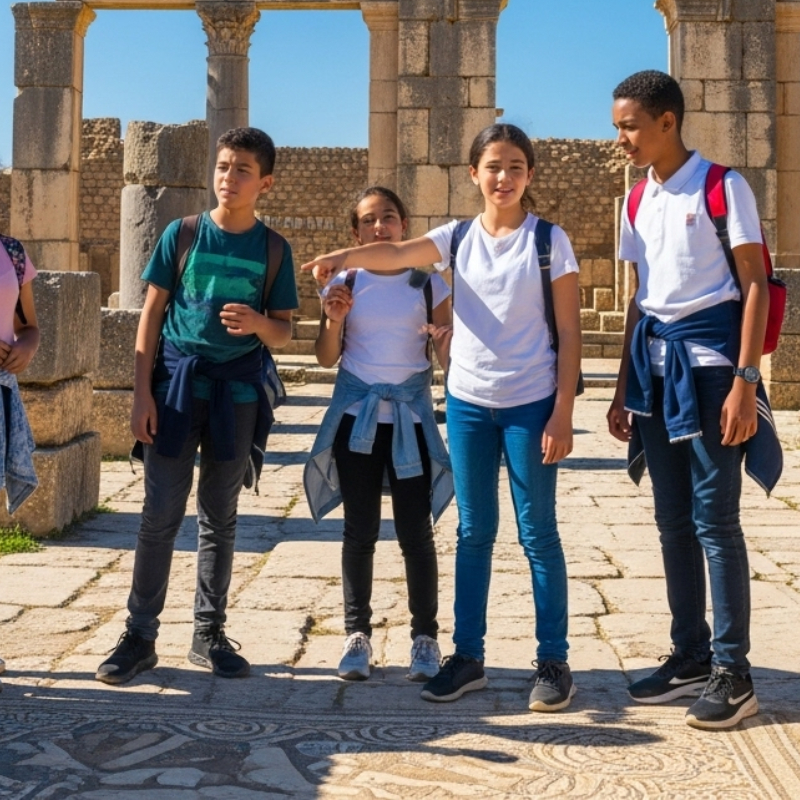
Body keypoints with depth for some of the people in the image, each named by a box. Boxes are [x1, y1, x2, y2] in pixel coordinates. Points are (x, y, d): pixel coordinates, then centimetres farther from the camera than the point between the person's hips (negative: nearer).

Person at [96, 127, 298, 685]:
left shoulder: (272, 249, 3)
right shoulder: (182, 234, 1)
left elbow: (283, 333, 5)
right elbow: (152, 315, 2)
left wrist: (258, 322, -19)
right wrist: (142, 394, -6)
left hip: (237, 391, 1)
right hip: (177, 382, -1)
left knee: (220, 518, 9)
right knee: (160, 515, 0)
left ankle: (210, 633, 19)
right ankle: (140, 635, 8)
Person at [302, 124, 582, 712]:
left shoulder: (550, 241, -3)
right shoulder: (459, 238, 4)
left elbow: (569, 333, -4)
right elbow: (396, 254, -14)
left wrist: (562, 413, -9)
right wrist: (344, 256, -35)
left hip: (531, 405, -3)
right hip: (467, 402, 3)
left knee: (537, 533, 3)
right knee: (473, 532, 10)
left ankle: (554, 662, 12)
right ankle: (468, 657, 18)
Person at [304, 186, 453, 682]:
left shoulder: (428, 283, 2)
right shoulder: (346, 283, 4)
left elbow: (448, 358, 3)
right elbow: (327, 358, 5)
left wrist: (446, 341, -19)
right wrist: (334, 320, -13)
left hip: (410, 417, -1)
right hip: (357, 416, 1)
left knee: (416, 531, -1)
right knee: (360, 531, 5)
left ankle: (425, 637, 9)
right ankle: (357, 635, 13)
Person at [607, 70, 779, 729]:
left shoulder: (722, 187, -7)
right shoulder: (639, 203, 13)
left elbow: (755, 285, -10)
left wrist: (744, 382, -17)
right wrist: (624, 389, 15)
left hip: (706, 355, -7)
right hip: (654, 359, 7)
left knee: (715, 519, -6)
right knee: (673, 521, 10)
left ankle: (733, 674, 1)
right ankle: (690, 656, 19)